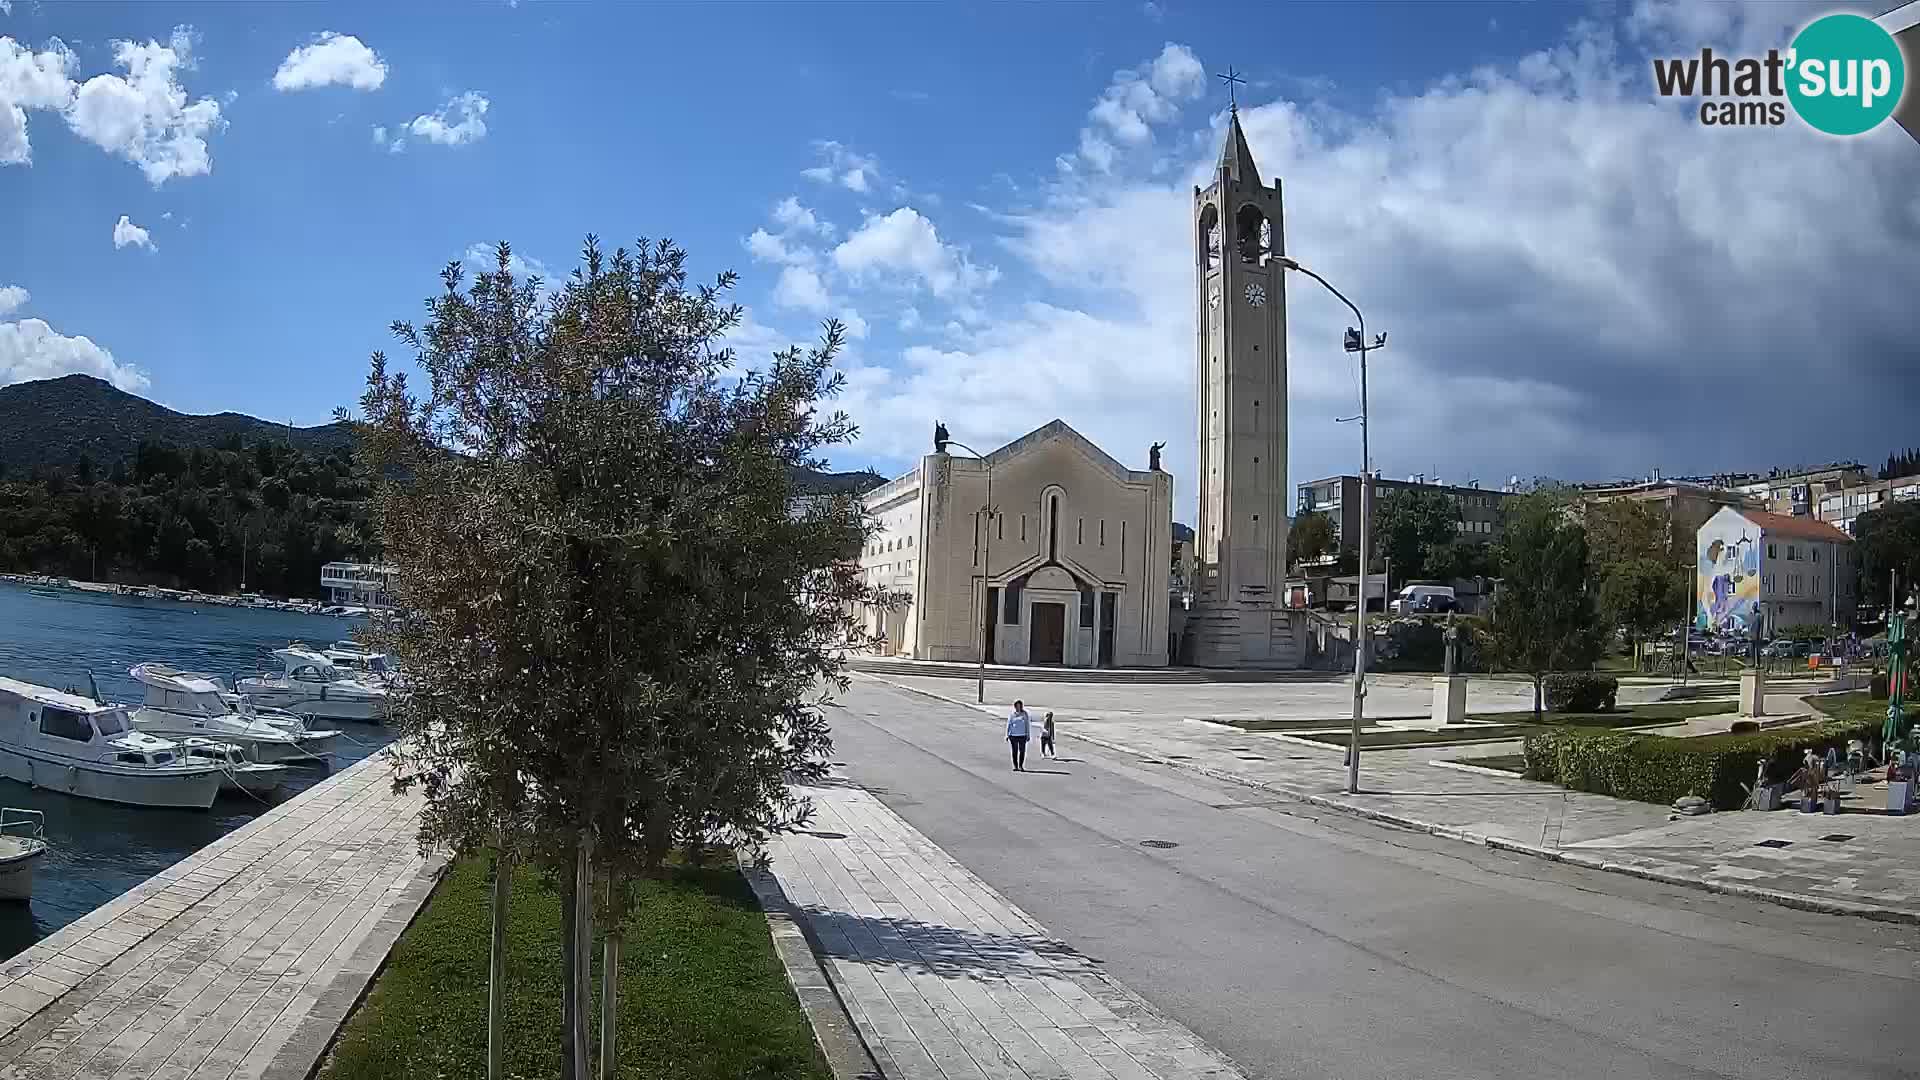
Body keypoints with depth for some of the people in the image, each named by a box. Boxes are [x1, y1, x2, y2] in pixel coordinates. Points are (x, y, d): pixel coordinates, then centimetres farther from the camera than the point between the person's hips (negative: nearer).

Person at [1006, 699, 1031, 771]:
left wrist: (1028, 735, 3)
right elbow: (1008, 724, 9)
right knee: (1014, 751, 2)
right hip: (1013, 735, 0)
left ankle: (1021, 766, 7)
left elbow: (1028, 724, 7)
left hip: (1022, 735, 0)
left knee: (1022, 751, -2)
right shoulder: (1011, 714, 6)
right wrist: (1007, 735, 4)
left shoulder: (1025, 714, 6)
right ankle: (1015, 766, 7)